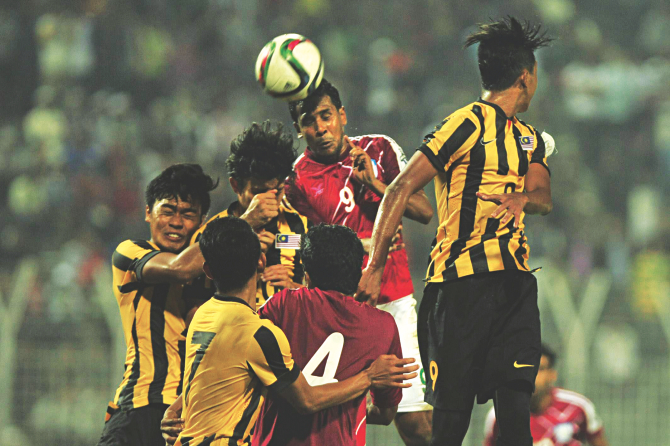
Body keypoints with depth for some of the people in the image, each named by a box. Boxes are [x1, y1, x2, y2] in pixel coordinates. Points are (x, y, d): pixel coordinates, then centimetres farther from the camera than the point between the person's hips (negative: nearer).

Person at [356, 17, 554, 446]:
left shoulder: (530, 139, 22)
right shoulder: (469, 125, -5)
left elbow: (543, 196, 6)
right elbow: (402, 189, -9)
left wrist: (520, 199, -19)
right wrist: (374, 266, -16)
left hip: (515, 280, 7)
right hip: (462, 280, -7)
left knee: (516, 404, -6)